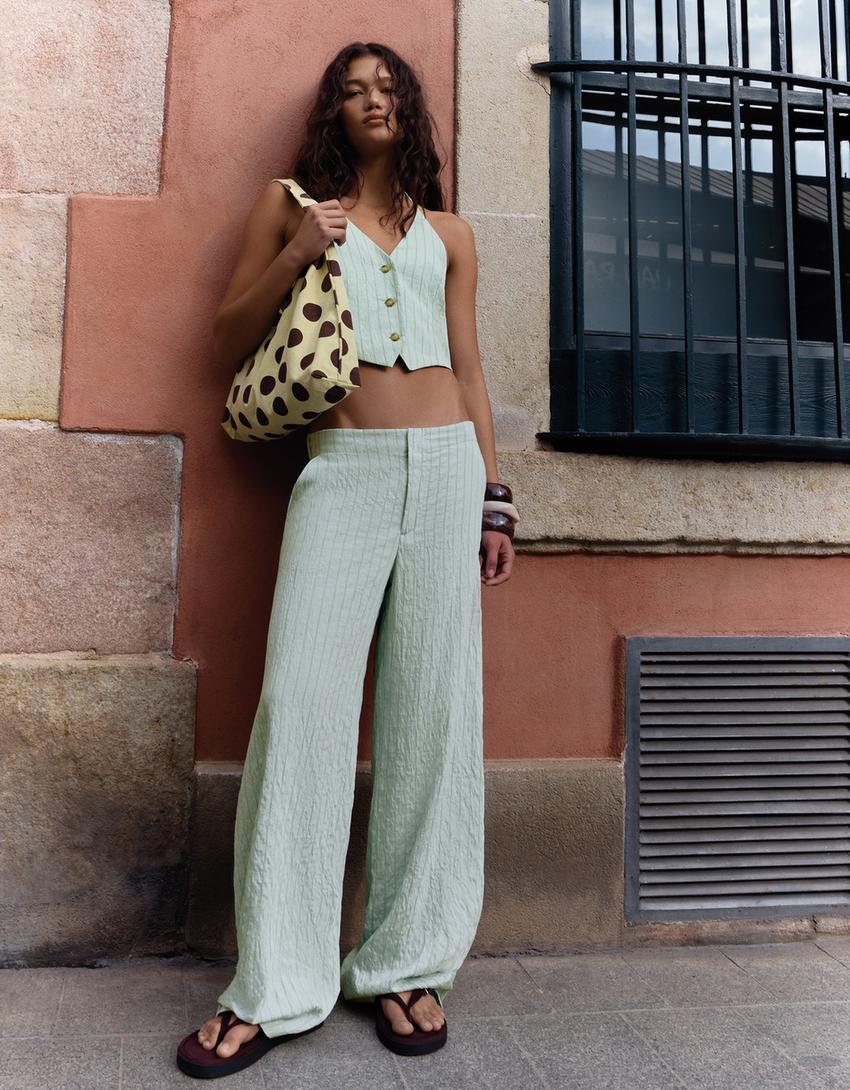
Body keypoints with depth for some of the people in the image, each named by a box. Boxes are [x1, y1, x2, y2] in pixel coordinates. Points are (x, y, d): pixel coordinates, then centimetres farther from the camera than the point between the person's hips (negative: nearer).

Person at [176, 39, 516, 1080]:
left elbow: (468, 374, 17)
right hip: (341, 466, -2)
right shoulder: (290, 203, 18)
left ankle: (410, 963, 10)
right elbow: (229, 337, 12)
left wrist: (494, 500, 9)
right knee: (302, 696, -13)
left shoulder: (447, 232, 21)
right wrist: (295, 255, -3)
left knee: (433, 709, -3)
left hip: (446, 463, 2)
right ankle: (275, 986, -1)